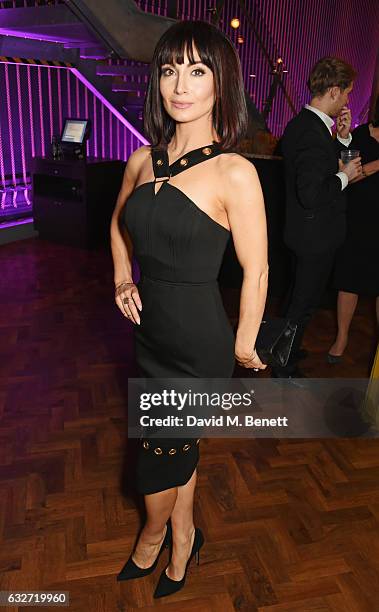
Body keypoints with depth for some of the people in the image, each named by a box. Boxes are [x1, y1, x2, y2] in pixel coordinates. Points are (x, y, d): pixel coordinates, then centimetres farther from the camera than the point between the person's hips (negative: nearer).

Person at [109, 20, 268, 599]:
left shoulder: (234, 173, -18)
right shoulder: (142, 160, 1)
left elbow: (255, 270, -12)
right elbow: (119, 224, 19)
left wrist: (244, 345, -5)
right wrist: (122, 278, 5)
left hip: (199, 340, -5)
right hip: (150, 330, 6)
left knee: (158, 457, 13)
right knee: (177, 446, 23)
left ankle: (155, 533, 48)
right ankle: (182, 538, 50)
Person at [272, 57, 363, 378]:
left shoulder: (301, 123, 6)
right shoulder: (313, 133, -26)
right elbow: (312, 195, -31)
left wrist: (343, 137, 1)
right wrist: (344, 176, -17)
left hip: (305, 231, 10)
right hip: (316, 234, -10)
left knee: (299, 297, 25)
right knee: (304, 303, 5)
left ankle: (287, 349, 45)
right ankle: (286, 369, 22)